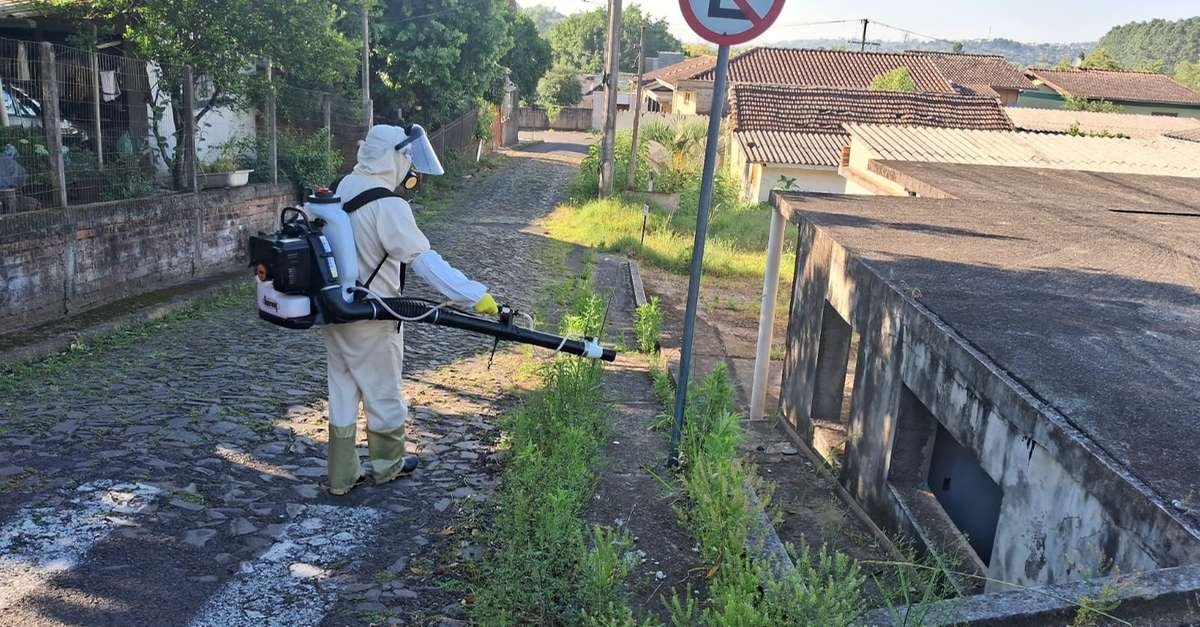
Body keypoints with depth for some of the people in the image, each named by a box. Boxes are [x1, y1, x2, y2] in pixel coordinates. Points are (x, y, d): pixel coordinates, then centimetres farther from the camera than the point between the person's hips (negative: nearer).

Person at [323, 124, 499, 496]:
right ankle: (387, 464, 34)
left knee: (343, 391, 17)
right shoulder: (388, 206, -24)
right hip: (370, 320, -8)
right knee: (383, 391, 13)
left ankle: (341, 475, 27)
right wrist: (474, 296, -29)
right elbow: (425, 261, -28)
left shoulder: (344, 187, 2)